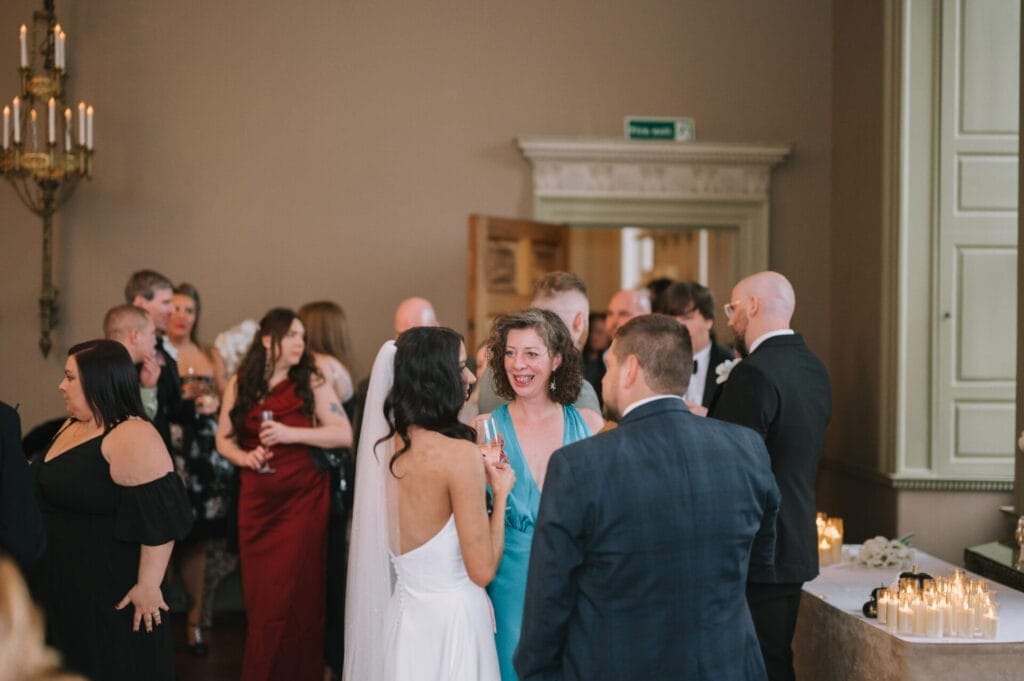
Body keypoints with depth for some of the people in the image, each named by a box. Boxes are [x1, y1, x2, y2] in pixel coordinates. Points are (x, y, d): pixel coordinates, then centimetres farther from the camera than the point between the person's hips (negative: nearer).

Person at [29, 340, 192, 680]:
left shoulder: (132, 438, -21)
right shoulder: (72, 426, 10)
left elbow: (158, 515, -25)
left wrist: (148, 586, -25)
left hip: (109, 589, -9)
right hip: (63, 582, 9)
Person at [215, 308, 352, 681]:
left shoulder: (311, 383, -1)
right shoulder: (239, 385, 6)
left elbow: (344, 434, -8)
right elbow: (223, 439, 11)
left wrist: (292, 434, -17)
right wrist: (243, 457, -10)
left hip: (302, 498, -2)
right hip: (256, 499, 2)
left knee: (293, 594, -3)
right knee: (258, 594, 7)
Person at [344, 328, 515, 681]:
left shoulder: (386, 444, 0)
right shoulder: (459, 453, -20)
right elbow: (482, 569, -18)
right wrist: (500, 494, -7)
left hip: (403, 614, 7)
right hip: (451, 620, -7)